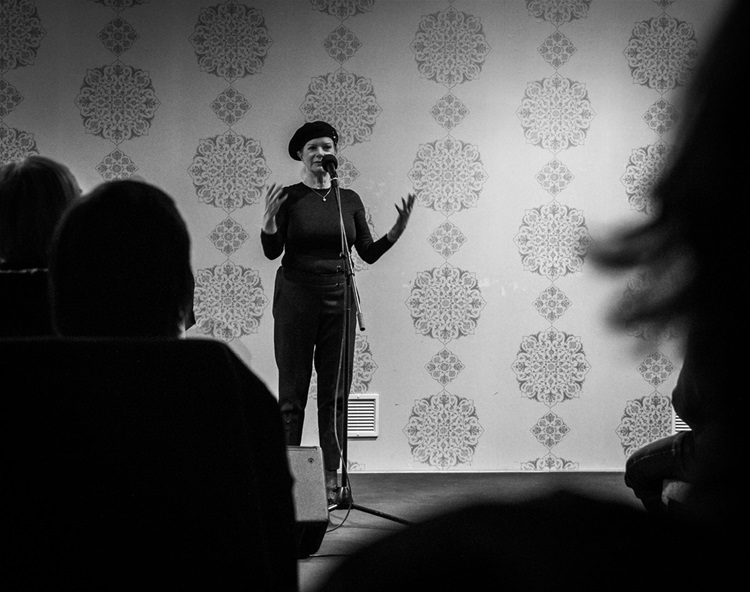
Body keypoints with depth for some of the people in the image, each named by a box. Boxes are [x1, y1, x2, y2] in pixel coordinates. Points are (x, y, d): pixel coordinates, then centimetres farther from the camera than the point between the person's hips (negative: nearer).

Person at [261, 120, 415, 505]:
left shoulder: (349, 199, 10)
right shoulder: (290, 197, 1)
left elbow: (369, 254, 10)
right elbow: (272, 251, -8)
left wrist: (397, 230, -4)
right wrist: (269, 218, -25)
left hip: (338, 299, 2)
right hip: (296, 297, -2)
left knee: (335, 391, 1)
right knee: (292, 390, -2)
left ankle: (331, 477, 5)